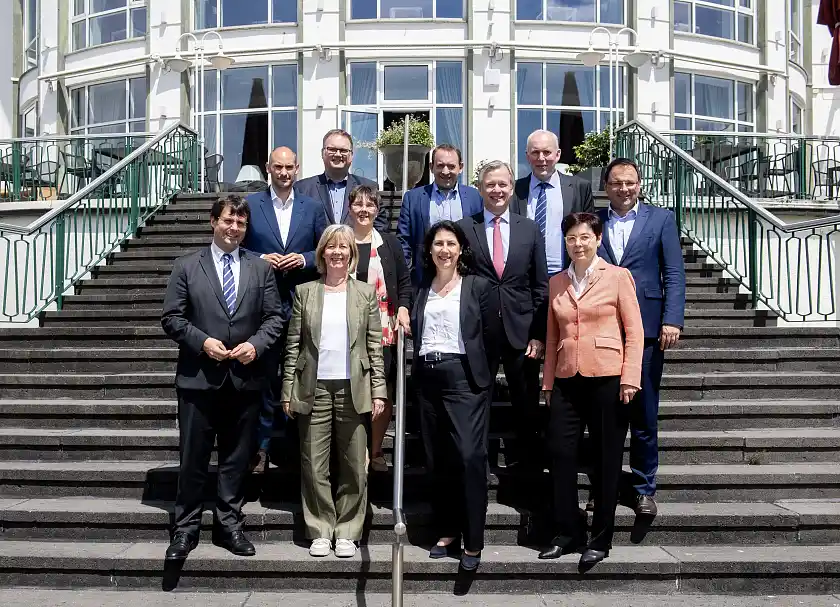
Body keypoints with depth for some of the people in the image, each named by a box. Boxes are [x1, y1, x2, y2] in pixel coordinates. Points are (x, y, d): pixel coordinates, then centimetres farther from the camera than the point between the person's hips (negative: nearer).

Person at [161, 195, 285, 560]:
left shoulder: (260, 268, 9)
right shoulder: (187, 266, 4)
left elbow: (275, 317, 7)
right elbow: (171, 317, 1)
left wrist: (256, 344, -10)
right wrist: (202, 341, -13)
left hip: (245, 378, 2)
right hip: (199, 377, -2)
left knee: (237, 458, 10)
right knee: (193, 458, 4)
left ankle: (229, 525, 22)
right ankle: (186, 529, 16)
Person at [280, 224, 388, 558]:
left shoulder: (366, 293, 7)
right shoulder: (304, 292, 7)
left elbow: (375, 346, 5)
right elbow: (293, 344, 6)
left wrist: (378, 390, -1)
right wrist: (288, 390, 1)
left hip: (354, 390, 0)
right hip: (314, 389, 0)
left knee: (354, 467, 4)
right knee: (314, 466, 4)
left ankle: (347, 531, 17)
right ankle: (320, 531, 17)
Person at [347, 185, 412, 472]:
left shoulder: (389, 243, 8)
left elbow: (404, 281, 9)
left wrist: (403, 308, -7)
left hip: (384, 330, 1)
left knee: (383, 393, 1)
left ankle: (375, 451, 16)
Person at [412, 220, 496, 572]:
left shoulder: (478, 286, 3)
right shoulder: (421, 290, 14)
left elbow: (489, 338, 1)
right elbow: (414, 335, 16)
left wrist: (483, 380, 0)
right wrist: (416, 372, 8)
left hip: (464, 378, -4)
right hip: (427, 379, 5)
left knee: (470, 456, -12)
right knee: (436, 460, 8)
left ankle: (473, 542, -7)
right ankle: (447, 533, 18)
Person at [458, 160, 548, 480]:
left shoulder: (530, 229, 7)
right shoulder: (464, 228, 3)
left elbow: (540, 286, 6)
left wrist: (538, 334, -1)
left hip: (521, 331, 1)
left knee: (527, 407, 8)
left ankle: (529, 466, 24)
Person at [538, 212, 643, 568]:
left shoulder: (618, 277, 2)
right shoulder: (556, 283, 13)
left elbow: (634, 332, -1)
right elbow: (552, 336, 14)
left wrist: (630, 378, -9)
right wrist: (548, 382, 11)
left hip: (607, 378, -3)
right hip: (567, 380, 4)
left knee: (606, 459, 3)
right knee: (560, 454, 0)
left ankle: (601, 540, 15)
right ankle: (568, 533, 14)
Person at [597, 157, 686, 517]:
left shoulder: (661, 219, 6)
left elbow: (674, 274, 0)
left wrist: (672, 320, -11)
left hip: (646, 329, -1)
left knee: (644, 416, 5)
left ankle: (644, 489, 18)